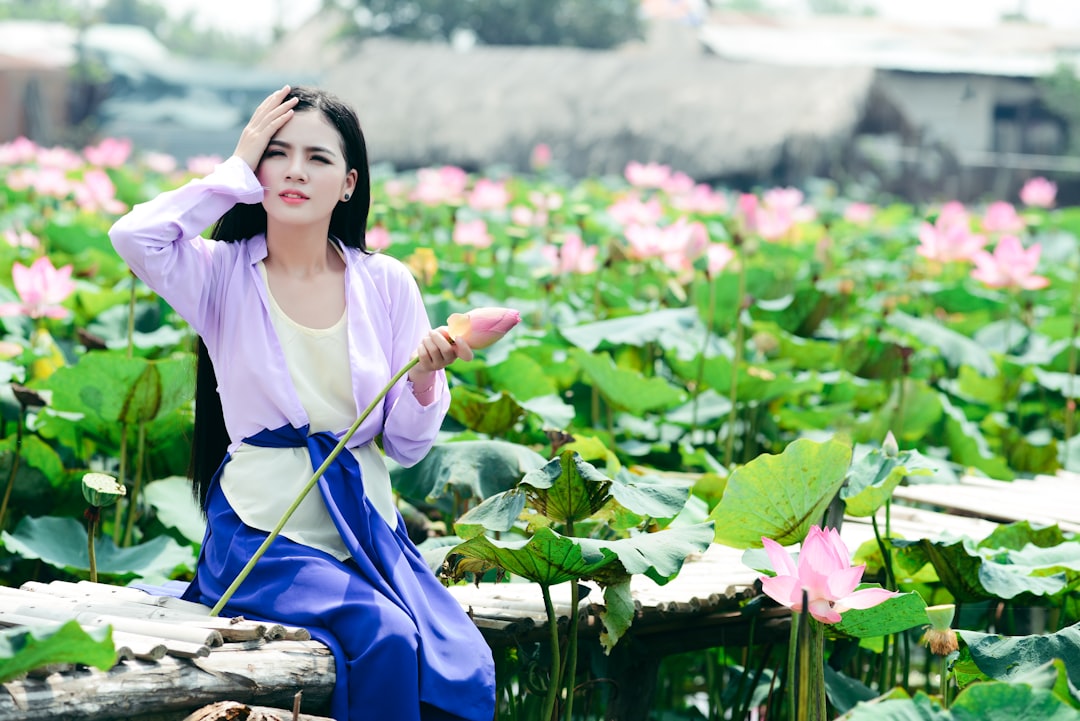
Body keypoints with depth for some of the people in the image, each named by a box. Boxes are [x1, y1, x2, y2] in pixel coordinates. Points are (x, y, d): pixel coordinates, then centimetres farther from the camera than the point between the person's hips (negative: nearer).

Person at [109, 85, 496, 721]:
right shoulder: (223, 274, 0)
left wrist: (424, 377, -14)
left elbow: (407, 447, 7)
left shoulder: (387, 284, 6)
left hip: (366, 525, 3)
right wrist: (235, 172, -10)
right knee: (384, 640, -27)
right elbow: (133, 236, -23)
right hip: (264, 528, -3)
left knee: (466, 668, -22)